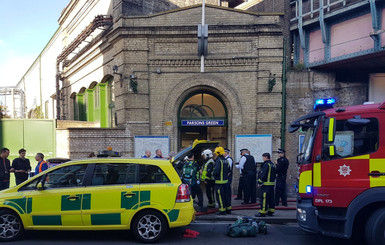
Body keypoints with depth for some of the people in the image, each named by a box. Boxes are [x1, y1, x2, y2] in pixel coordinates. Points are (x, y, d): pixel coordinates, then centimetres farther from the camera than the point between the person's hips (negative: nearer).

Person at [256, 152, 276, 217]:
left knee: (264, 198, -8)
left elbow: (263, 174, -17)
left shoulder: (266, 164, -13)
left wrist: (259, 182, -12)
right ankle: (271, 211, 17)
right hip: (272, 183, 10)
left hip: (266, 184, -10)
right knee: (271, 198, 12)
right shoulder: (272, 164, 16)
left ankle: (263, 212, -8)